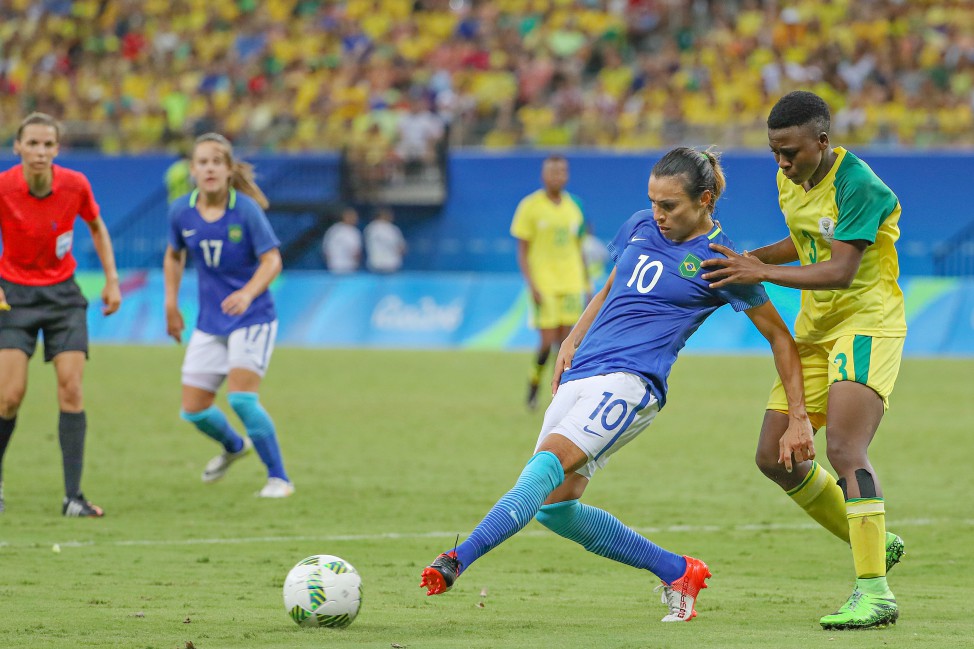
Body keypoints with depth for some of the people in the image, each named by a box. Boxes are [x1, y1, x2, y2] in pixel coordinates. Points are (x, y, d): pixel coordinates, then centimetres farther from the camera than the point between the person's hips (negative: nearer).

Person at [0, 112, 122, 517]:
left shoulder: (75, 185, -10)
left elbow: (97, 228, 10)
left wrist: (112, 280, 5)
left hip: (63, 294, 2)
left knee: (71, 388, -10)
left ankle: (73, 497, -9)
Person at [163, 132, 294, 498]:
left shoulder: (246, 210, -16)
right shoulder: (181, 211, -3)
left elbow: (272, 261, -17)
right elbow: (174, 256, 15)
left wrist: (248, 293, -34)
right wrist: (171, 306, 11)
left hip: (252, 319, -5)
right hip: (209, 324, 5)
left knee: (241, 396, -22)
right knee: (193, 409, 5)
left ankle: (278, 478, -9)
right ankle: (233, 446, 39)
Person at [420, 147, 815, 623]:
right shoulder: (640, 228, 14)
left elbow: (780, 338, 3)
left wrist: (798, 419, -1)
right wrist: (572, 341, 15)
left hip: (630, 382, -8)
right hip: (581, 372, 8)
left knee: (548, 462, -28)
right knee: (554, 506, 3)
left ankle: (456, 563, -41)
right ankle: (677, 573, 15)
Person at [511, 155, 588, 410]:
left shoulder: (573, 207, 9)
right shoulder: (530, 206, -4)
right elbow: (522, 252, -4)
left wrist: (585, 285, 14)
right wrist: (532, 286, -14)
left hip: (571, 283, 4)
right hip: (544, 283, -4)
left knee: (565, 341, 1)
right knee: (548, 341, -10)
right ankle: (533, 385, 12)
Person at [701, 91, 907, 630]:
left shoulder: (858, 187, -21)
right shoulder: (791, 180, 6)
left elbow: (842, 271, -28)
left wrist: (763, 272, -30)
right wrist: (752, 257, 8)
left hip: (867, 323, -9)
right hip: (814, 330, 9)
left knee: (843, 446, -25)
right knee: (775, 457, 5)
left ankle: (874, 593, -24)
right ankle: (875, 544, 22)